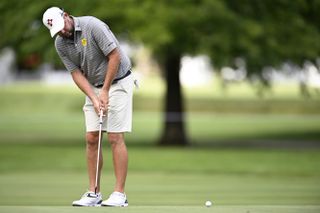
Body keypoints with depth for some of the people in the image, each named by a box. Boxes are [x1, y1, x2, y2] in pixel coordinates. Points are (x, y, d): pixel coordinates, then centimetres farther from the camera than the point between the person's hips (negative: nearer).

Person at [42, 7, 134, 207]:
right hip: (94, 87, 6)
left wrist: (105, 91, -18)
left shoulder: (92, 25, -23)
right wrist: (94, 99, -16)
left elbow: (115, 56, -21)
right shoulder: (60, 44, -3)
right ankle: (94, 193, 3)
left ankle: (119, 194, -9)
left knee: (115, 138, -10)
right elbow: (77, 73, -2)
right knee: (91, 138, -1)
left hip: (117, 81, -6)